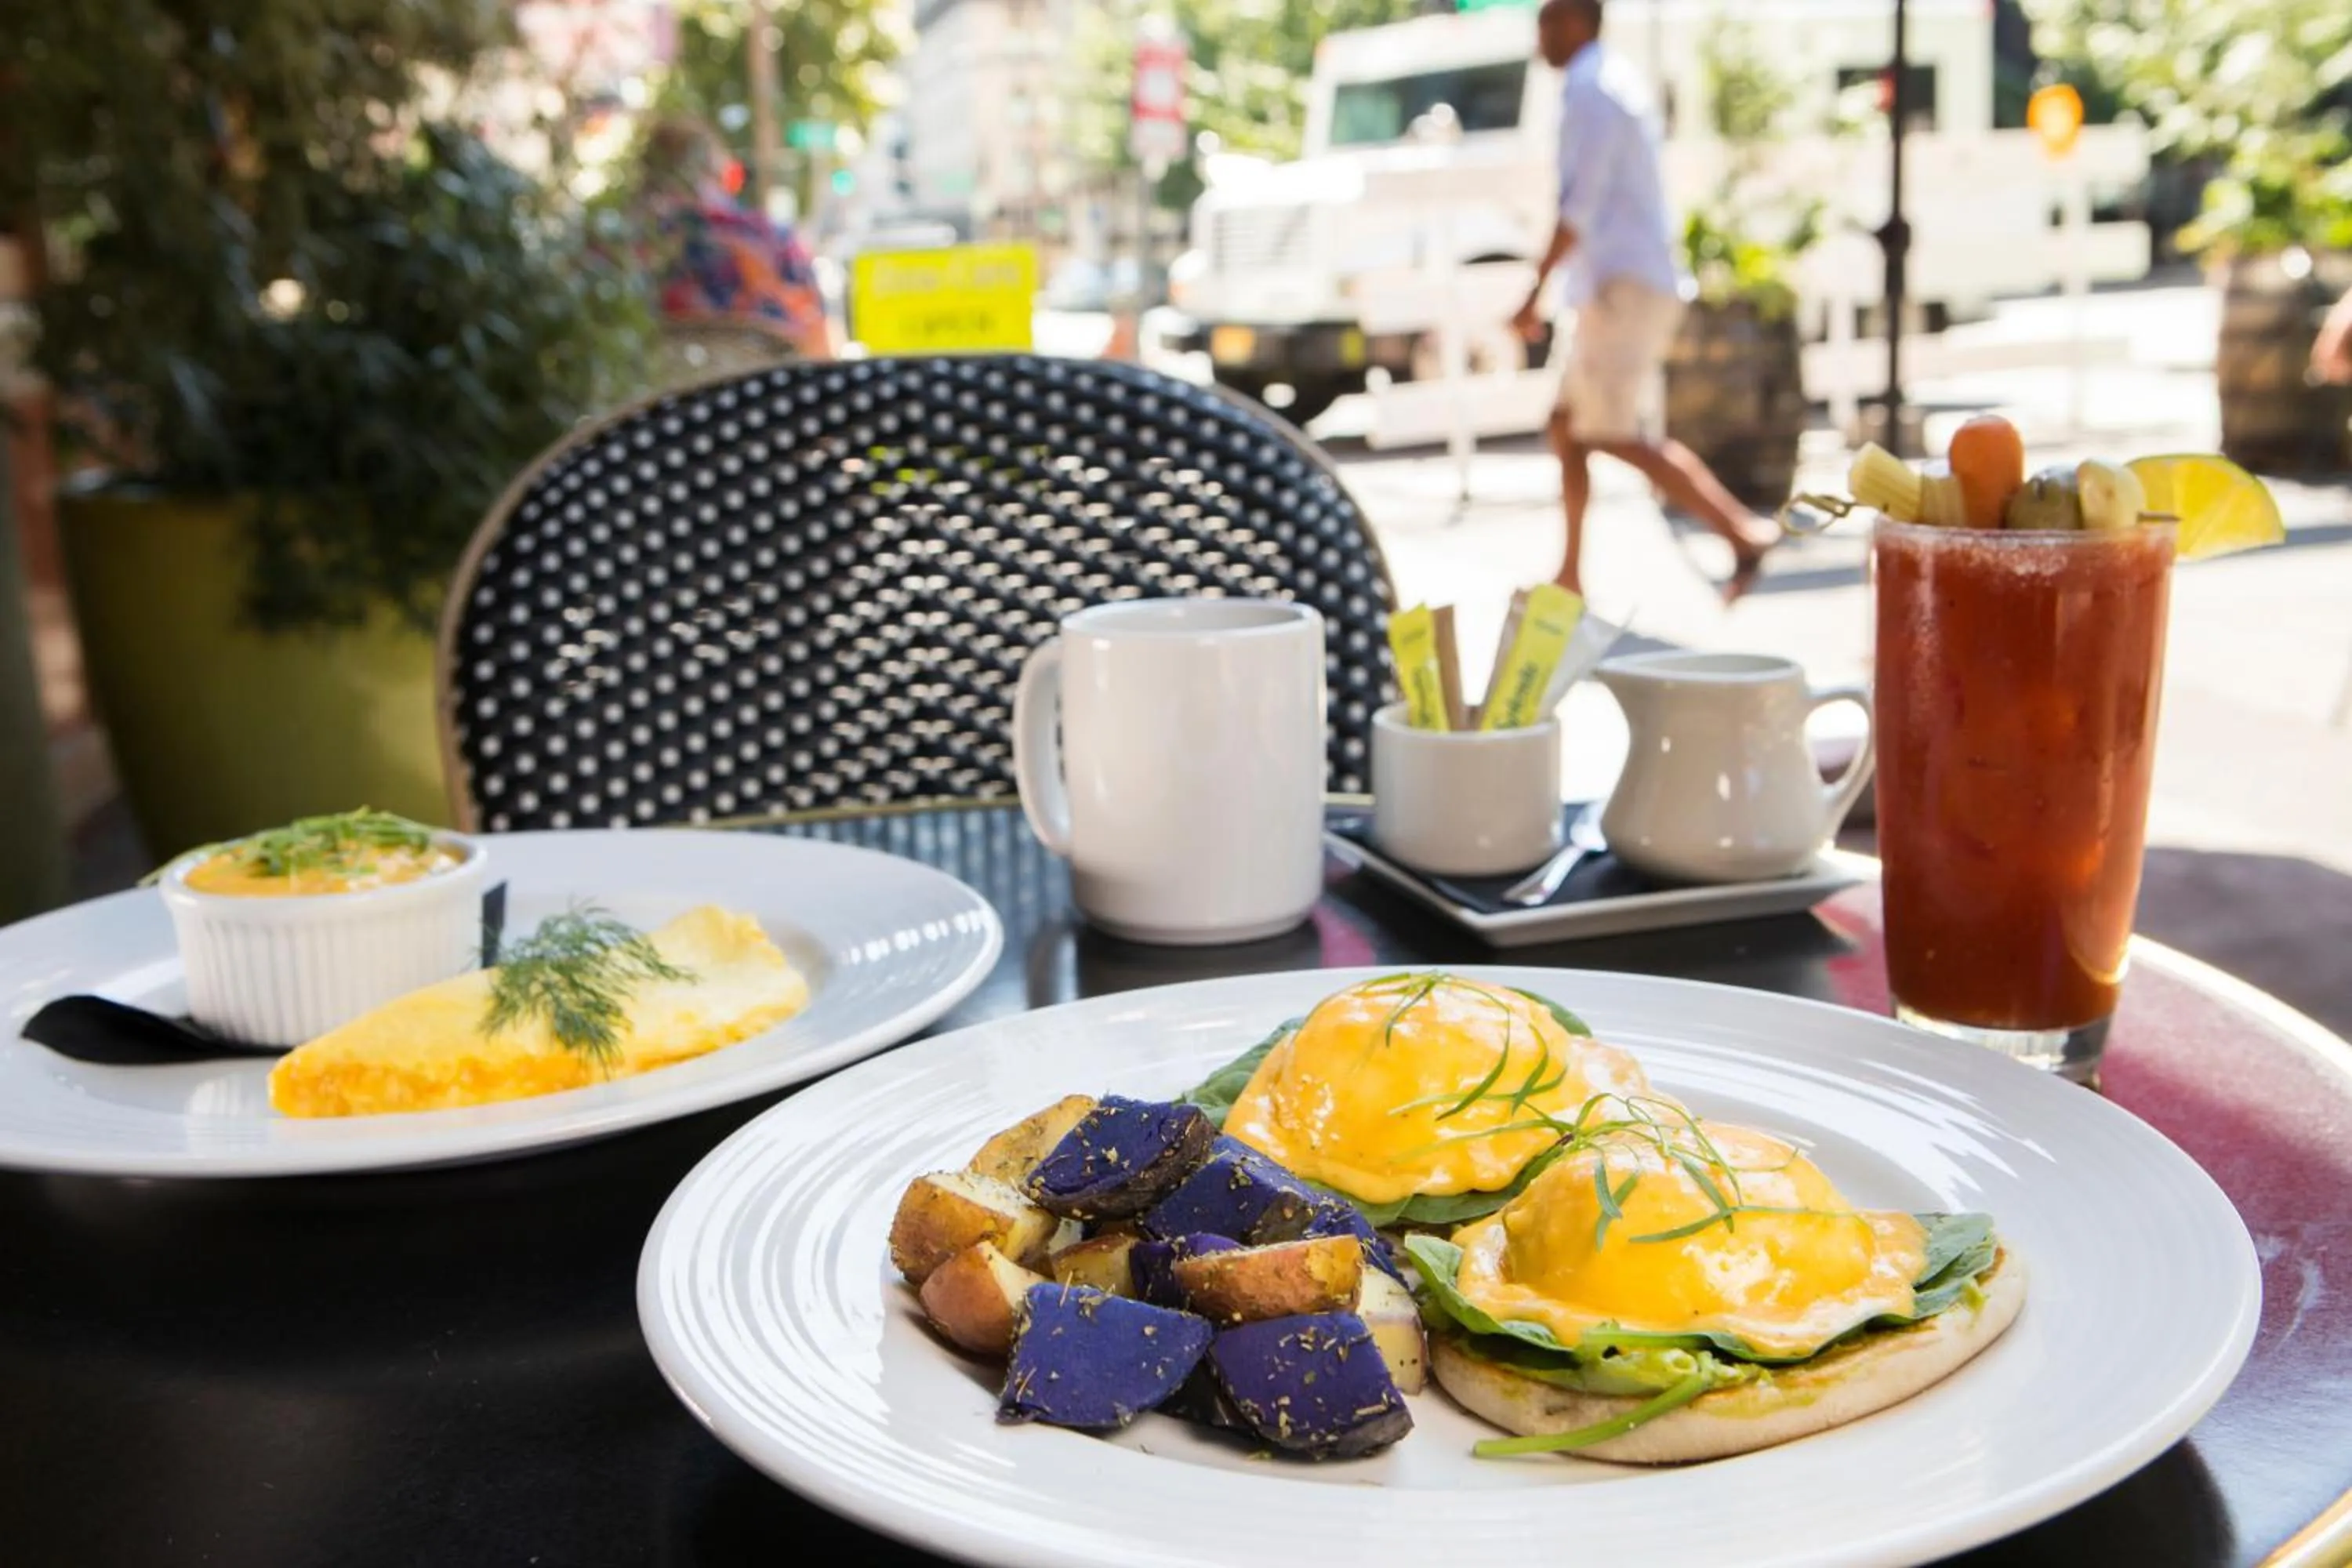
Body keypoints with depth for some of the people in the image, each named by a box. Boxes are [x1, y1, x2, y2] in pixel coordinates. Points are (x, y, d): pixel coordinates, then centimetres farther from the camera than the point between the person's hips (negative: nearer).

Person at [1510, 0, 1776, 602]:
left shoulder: (1590, 91, -11)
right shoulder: (1619, 83, 20)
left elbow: (1580, 206, -20)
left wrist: (1535, 293, -19)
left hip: (1622, 288, -10)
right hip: (1635, 284, 10)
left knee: (1613, 435, -13)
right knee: (1567, 427, 12)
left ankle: (1743, 533, -16)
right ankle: (1571, 577, 16)